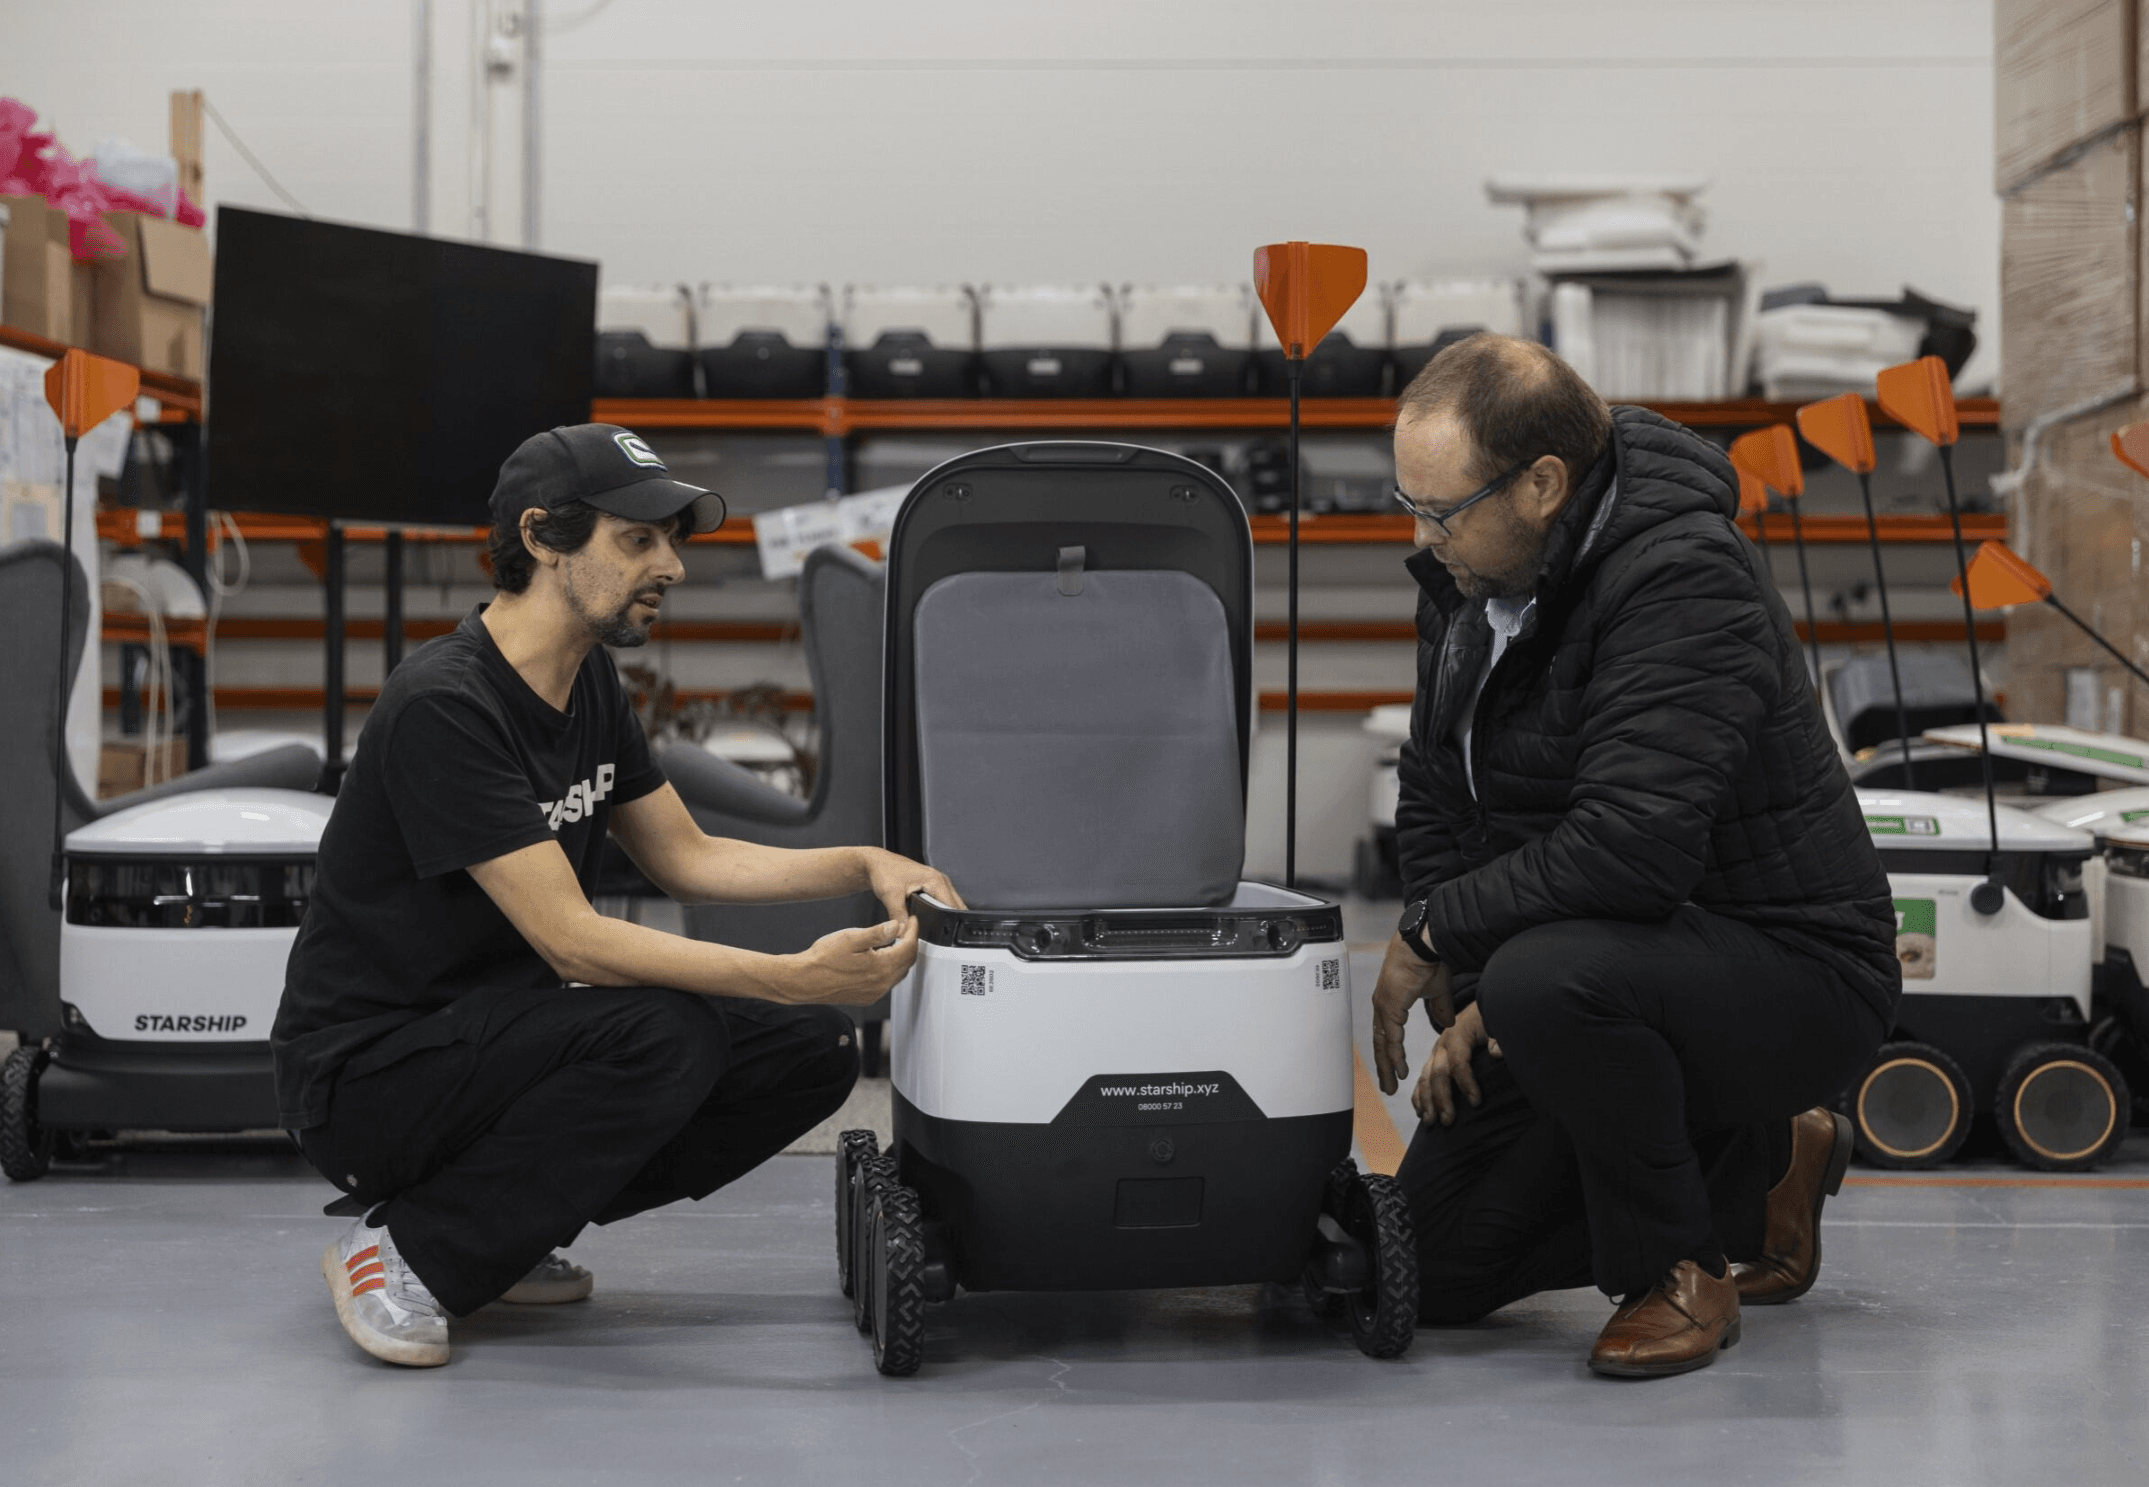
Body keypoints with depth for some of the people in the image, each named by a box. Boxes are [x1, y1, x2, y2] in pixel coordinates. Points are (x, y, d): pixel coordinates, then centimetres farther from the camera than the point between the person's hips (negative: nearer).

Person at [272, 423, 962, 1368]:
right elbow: (573, 941, -28)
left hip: (498, 1031, 9)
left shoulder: (587, 683, 7)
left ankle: (505, 1226, 6)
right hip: (364, 1072, -9)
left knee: (811, 1051, -3)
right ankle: (403, 1252, -13)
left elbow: (686, 859, 15)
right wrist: (795, 976, -35)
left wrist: (863, 865, -1)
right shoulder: (444, 705, -23)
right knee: (663, 1035, -33)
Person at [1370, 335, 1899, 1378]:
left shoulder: (1686, 584, -26)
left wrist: (1433, 937, -22)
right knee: (1432, 1272, 6)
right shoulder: (1472, 574, 2)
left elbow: (1630, 845, -35)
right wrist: (1463, 1001, -2)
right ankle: (1758, 1164, 22)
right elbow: (1433, 797, 10)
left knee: (1549, 977, -39)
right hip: (1601, 960, 9)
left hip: (1791, 971, -9)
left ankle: (1680, 1267, -13)